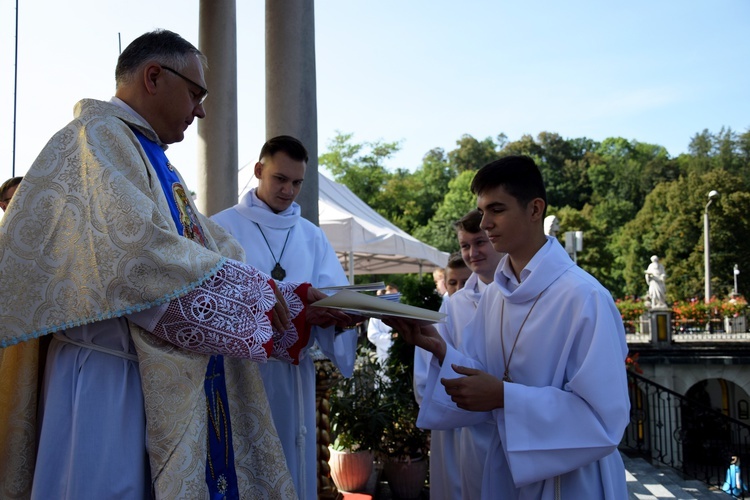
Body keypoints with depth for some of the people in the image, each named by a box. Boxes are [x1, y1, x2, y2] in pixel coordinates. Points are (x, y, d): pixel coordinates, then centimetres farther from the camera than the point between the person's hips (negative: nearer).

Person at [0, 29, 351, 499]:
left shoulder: (155, 162, 21)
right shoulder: (97, 138, -8)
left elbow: (212, 251, 20)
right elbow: (138, 253, -22)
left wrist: (298, 304, 12)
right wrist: (255, 291, -13)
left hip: (167, 380, 9)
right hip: (112, 384, -9)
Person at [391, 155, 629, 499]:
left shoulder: (584, 297, -20)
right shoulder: (494, 295, 2)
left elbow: (605, 416, -22)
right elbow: (482, 379, 5)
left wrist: (505, 397, -27)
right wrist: (441, 350, -12)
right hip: (506, 471, 6)